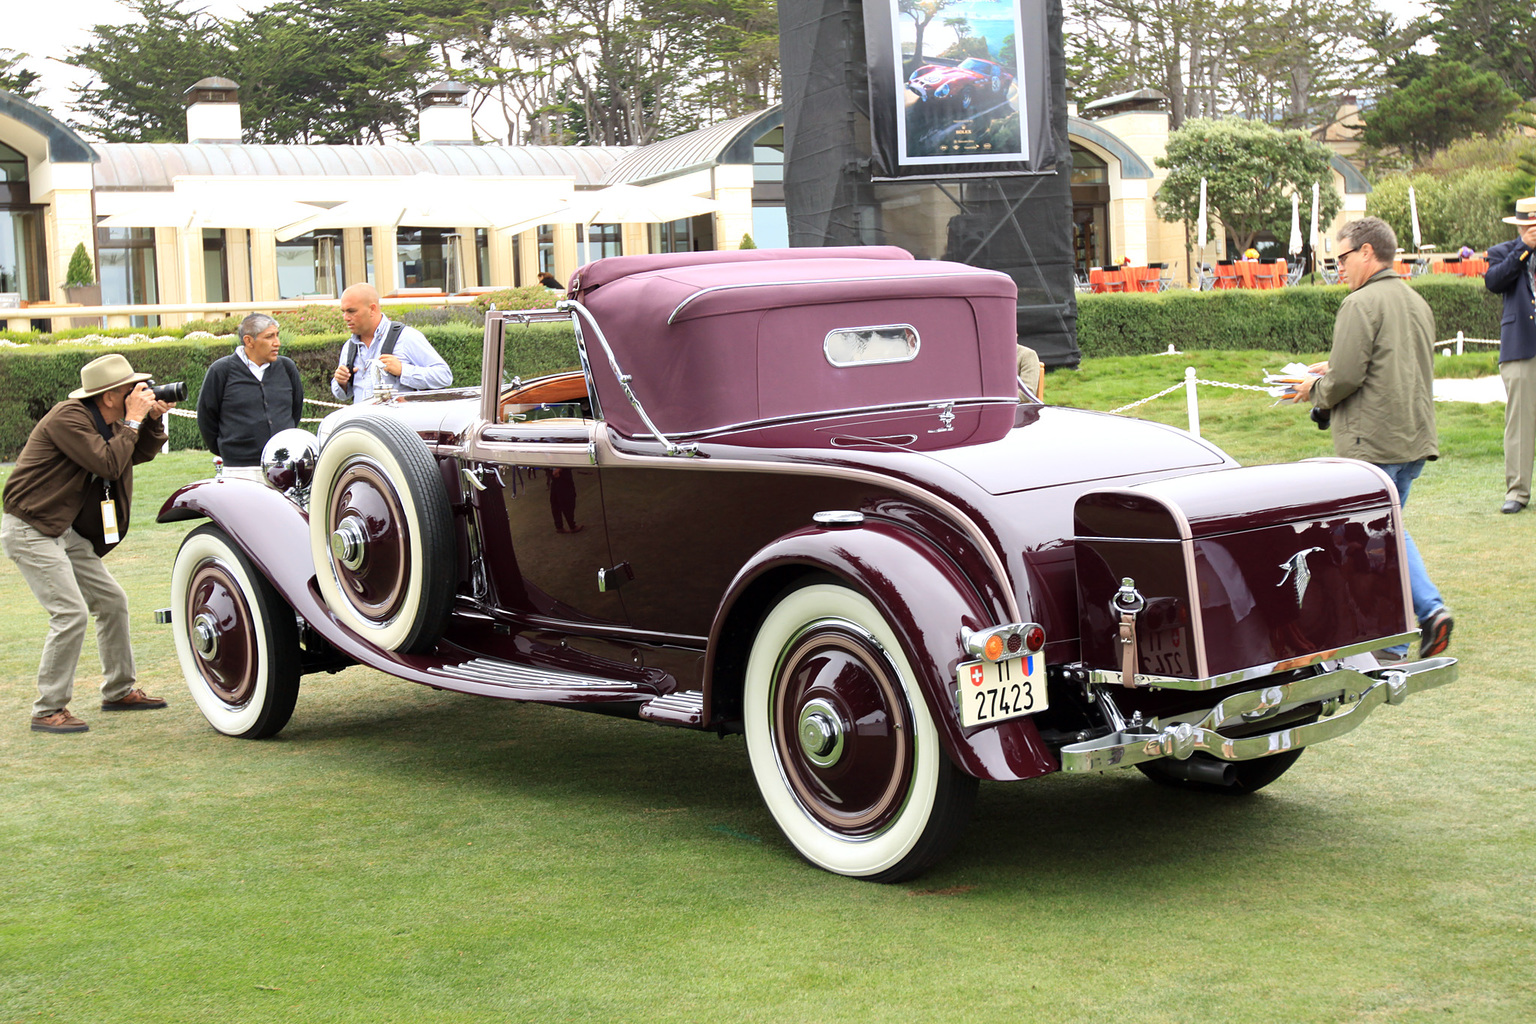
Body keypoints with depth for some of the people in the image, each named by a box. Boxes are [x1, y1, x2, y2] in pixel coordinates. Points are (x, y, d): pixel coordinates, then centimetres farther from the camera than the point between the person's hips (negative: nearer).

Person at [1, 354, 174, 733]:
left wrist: (154, 419, 3)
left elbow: (142, 453, 20)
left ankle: (118, 691, 25)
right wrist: (133, 421, -17)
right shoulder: (68, 418, -19)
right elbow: (108, 464, -26)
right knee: (71, 613, -17)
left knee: (112, 601, 12)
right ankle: (47, 711, -8)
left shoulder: (104, 421, 9)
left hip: (63, 530, 10)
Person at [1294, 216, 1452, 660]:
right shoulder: (1417, 302, 14)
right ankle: (1430, 609, 8)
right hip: (1415, 440, 9)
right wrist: (1333, 370, 20)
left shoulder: (1361, 303, -14)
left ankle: (1389, 644, 4)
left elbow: (1346, 378, -20)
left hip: (1372, 443, -8)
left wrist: (1316, 389, 1)